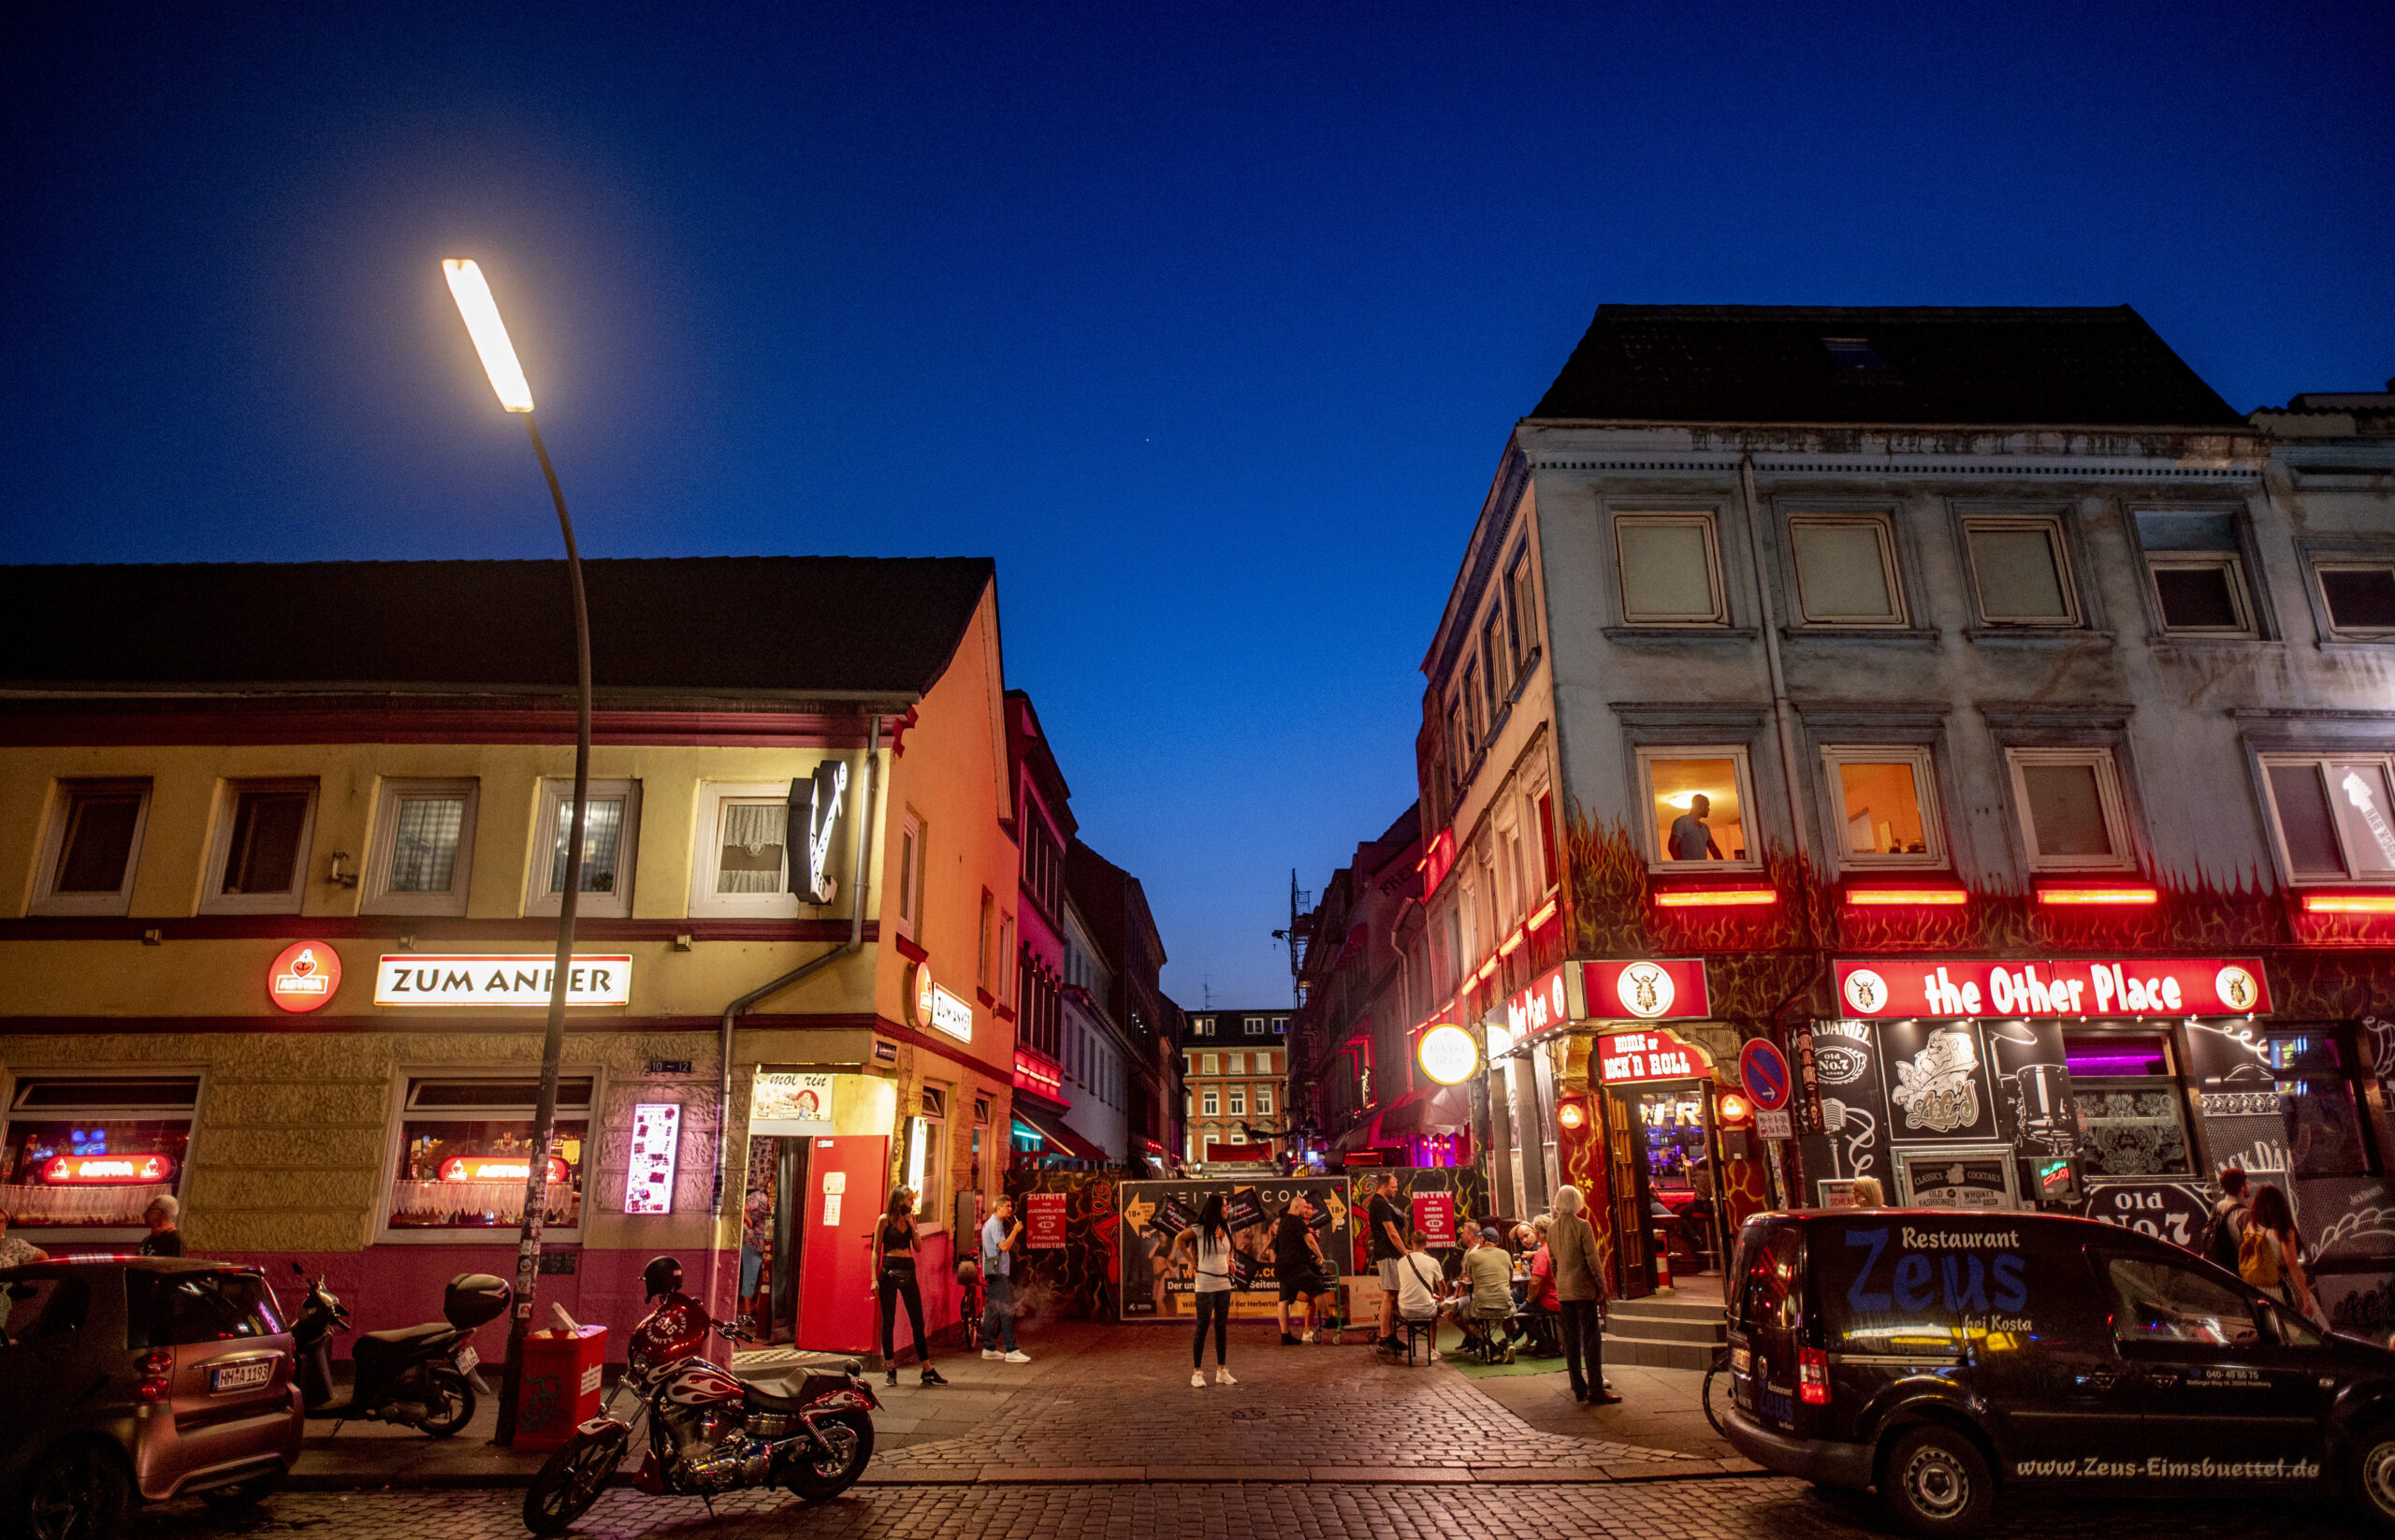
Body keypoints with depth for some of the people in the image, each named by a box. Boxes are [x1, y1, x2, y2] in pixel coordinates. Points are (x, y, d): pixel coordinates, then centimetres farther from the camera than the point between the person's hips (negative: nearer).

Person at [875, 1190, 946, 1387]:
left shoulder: (910, 1219, 12)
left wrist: (913, 1226, -4)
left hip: (908, 1271, 4)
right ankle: (891, 1369, 12)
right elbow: (876, 1250, -2)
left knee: (918, 1321, 3)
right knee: (888, 1321, 1)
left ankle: (927, 1371, 7)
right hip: (889, 1270, -4)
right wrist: (874, 1278, -8)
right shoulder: (885, 1219, -1)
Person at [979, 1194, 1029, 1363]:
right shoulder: (995, 1224, -13)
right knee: (1006, 1310, -12)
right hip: (998, 1272, -11)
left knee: (992, 1310, 12)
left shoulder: (990, 1223, 20)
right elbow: (1004, 1246, -23)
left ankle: (988, 1348, 16)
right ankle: (1011, 1350, -14)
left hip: (991, 1273, 11)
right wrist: (1015, 1230, -16)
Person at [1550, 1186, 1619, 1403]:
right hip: (1584, 1288, -6)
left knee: (1571, 1339, 10)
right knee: (1591, 1337, -2)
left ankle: (1579, 1388, 14)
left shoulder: (1551, 1229, 6)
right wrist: (1602, 1286, -3)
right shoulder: (1583, 1226, -12)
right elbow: (1592, 1259, -12)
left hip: (1563, 1291, 6)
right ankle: (1595, 1391, -2)